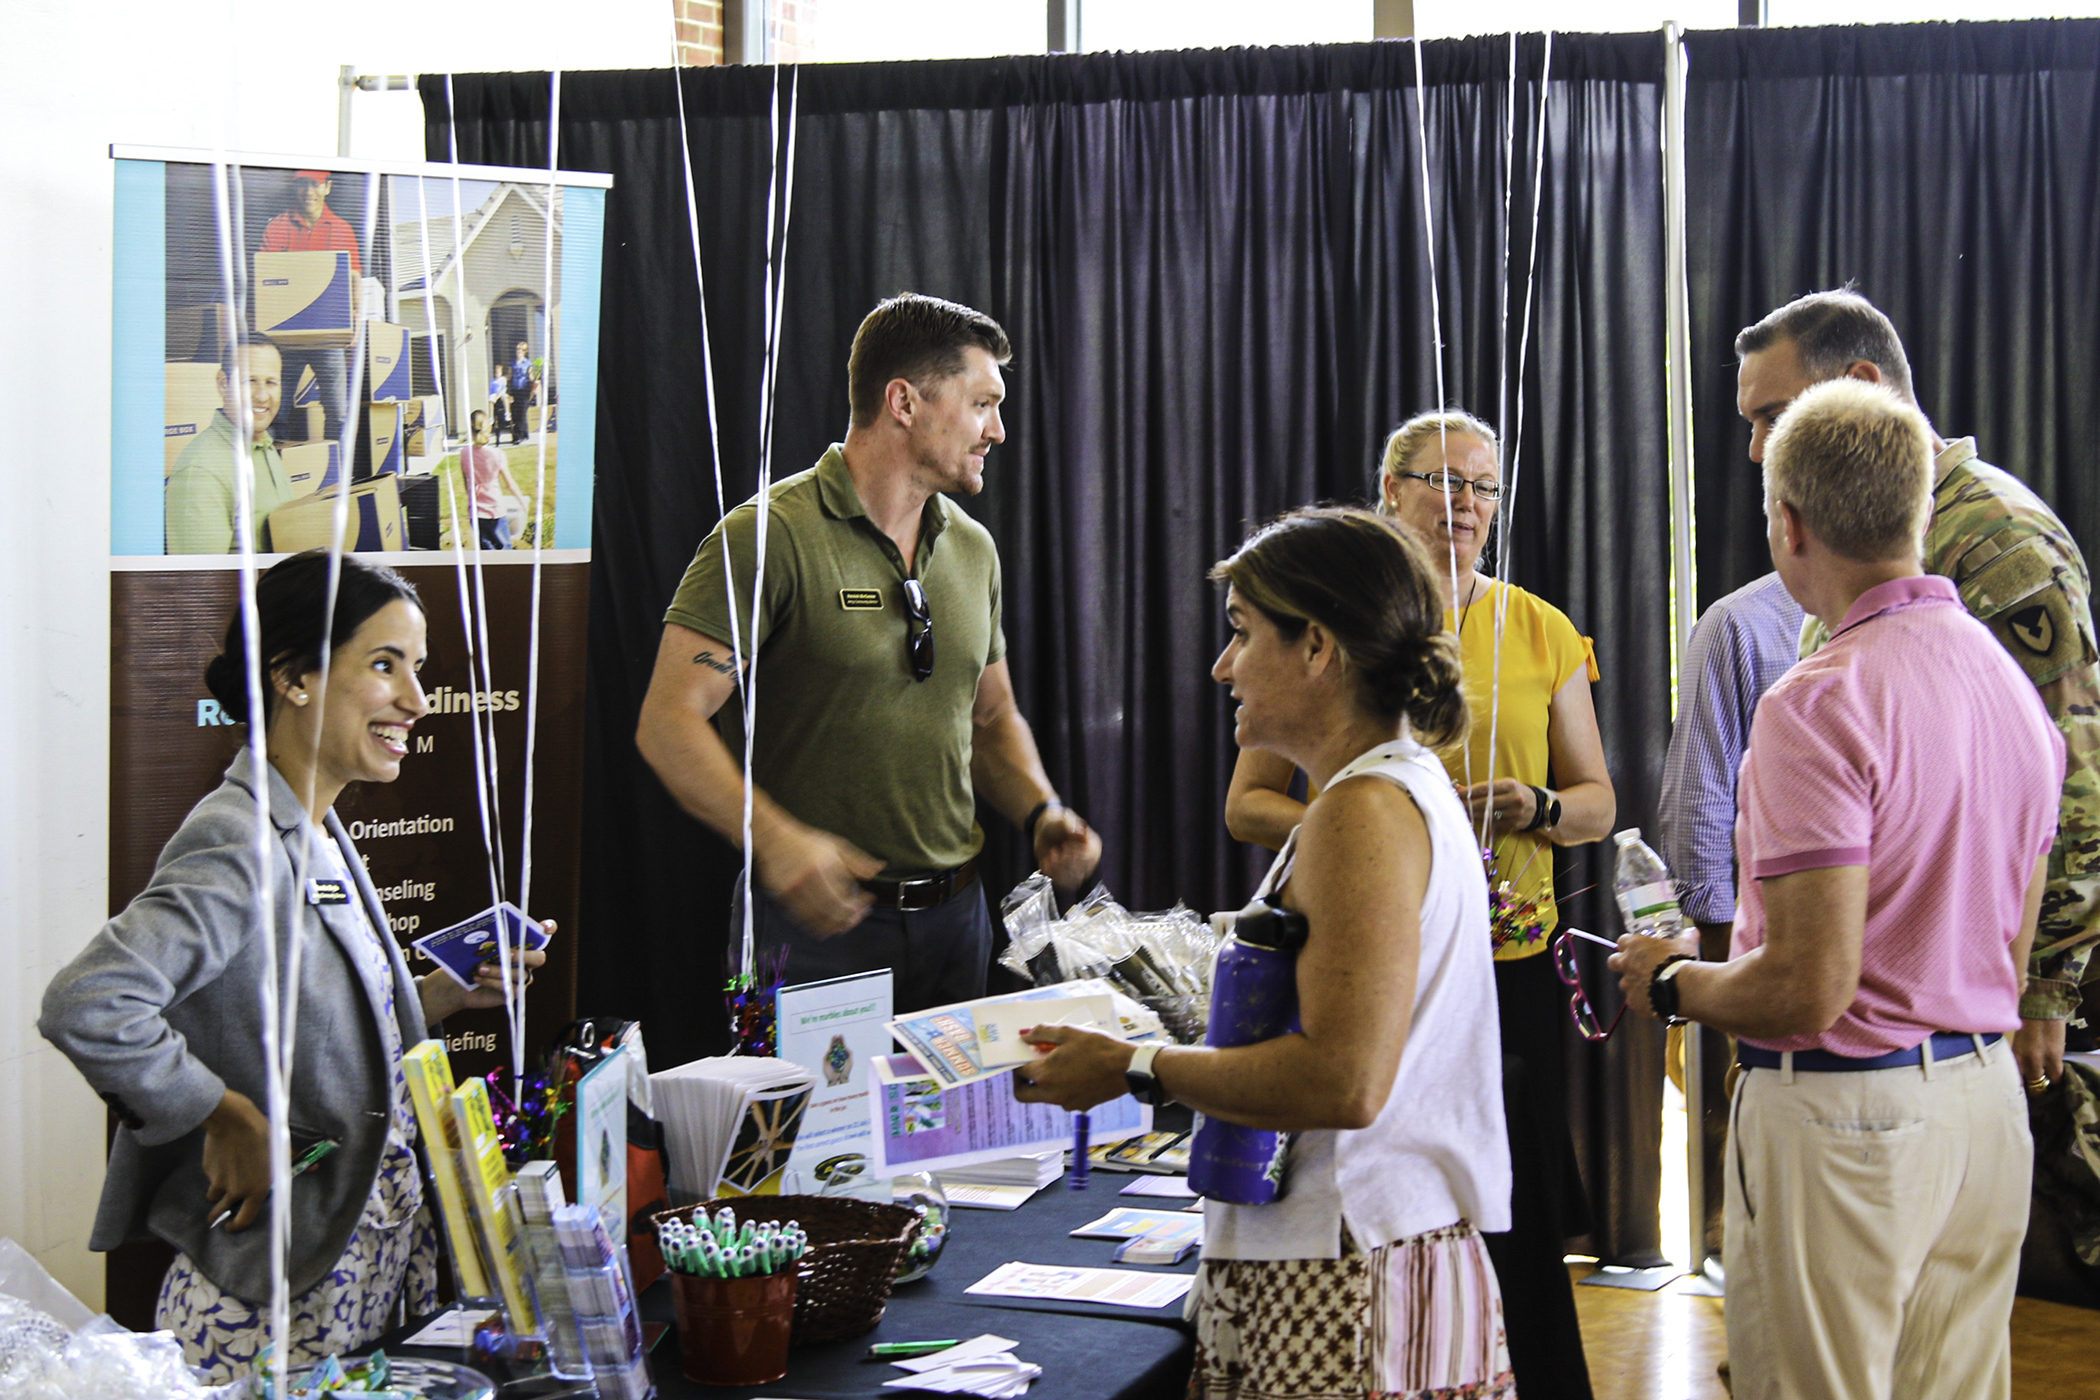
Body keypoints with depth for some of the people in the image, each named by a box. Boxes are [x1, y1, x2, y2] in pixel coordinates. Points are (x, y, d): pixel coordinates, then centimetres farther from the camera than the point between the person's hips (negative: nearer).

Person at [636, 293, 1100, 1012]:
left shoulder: (973, 548, 11)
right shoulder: (773, 535, -13)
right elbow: (669, 721, -19)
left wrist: (1042, 813, 2)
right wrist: (775, 840, -33)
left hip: (954, 916, 7)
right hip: (818, 920, -7)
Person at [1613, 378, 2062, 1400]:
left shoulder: (1821, 703, -18)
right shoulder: (2013, 681, 9)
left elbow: (1809, 990, -22)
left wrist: (1669, 980, -5)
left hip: (1846, 1115, -8)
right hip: (1985, 1095, 8)